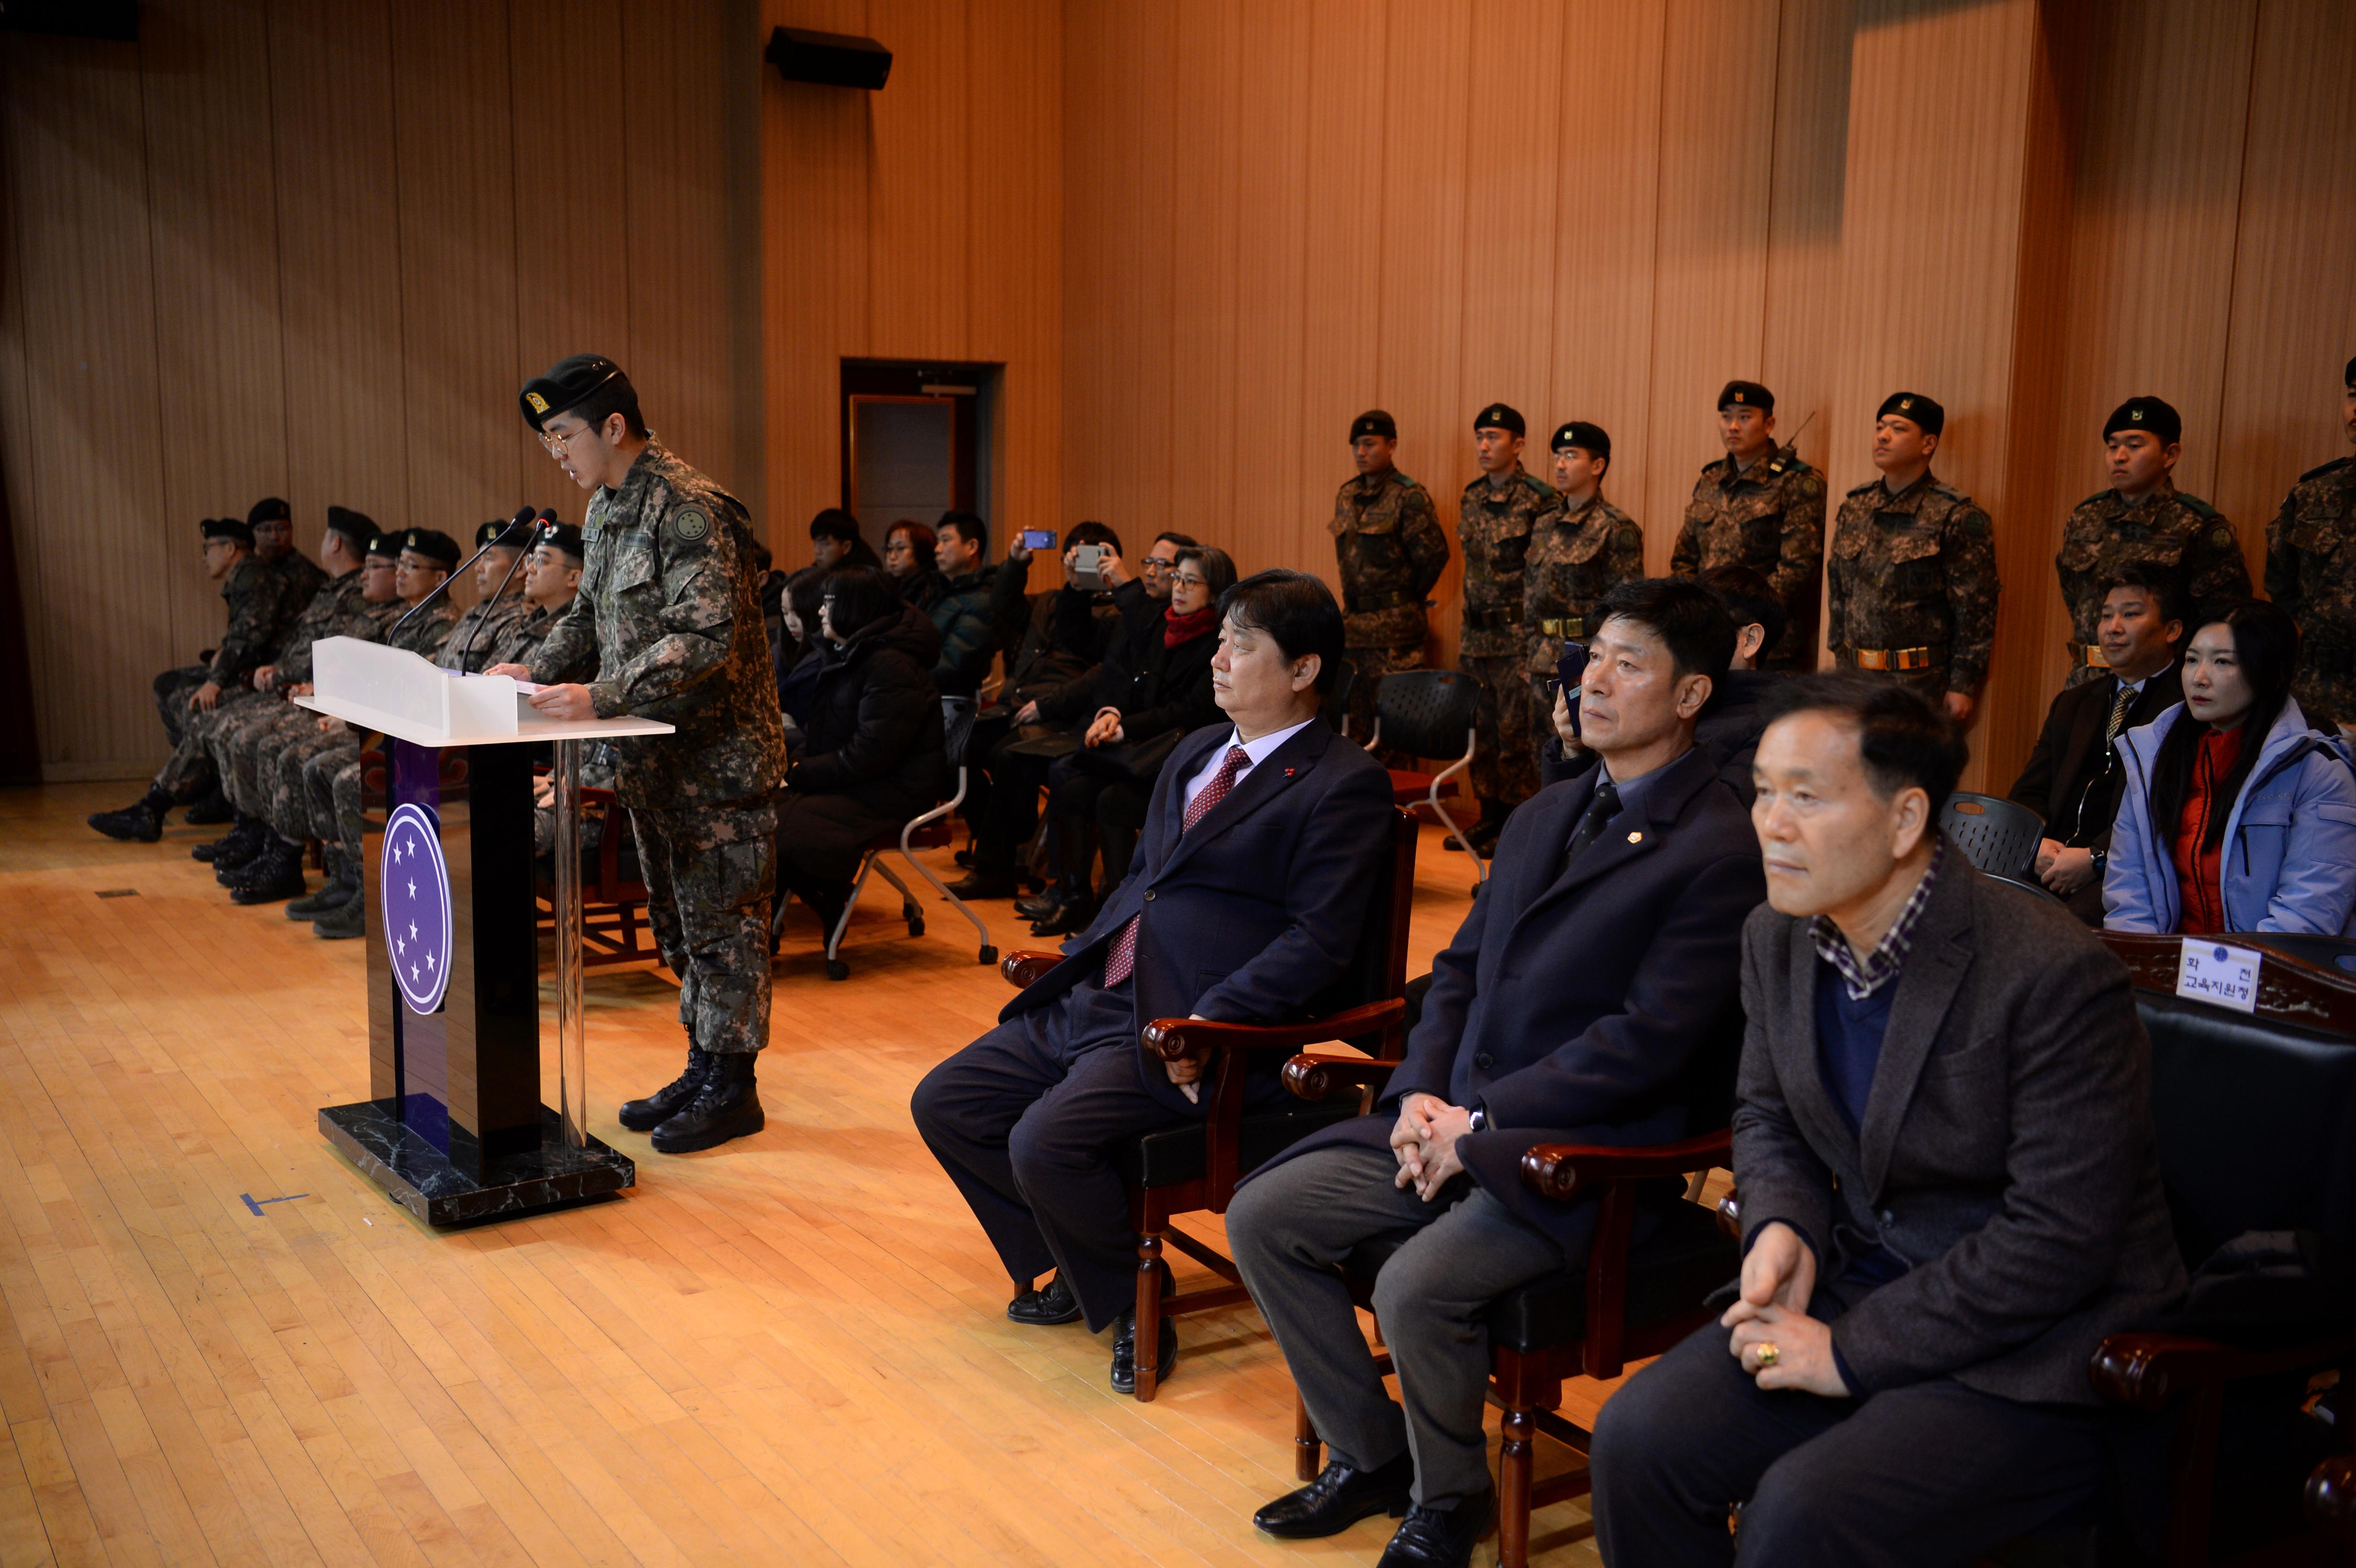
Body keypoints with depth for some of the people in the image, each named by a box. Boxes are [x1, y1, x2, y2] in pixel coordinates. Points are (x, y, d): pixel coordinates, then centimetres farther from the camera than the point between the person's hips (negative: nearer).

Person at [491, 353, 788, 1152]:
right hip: (652, 754, 9)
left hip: (716, 754, -9)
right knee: (677, 920, 16)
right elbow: (589, 614, 21)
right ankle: (703, 1066, 28)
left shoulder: (689, 509, -19)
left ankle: (733, 1087, 10)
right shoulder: (605, 510, 11)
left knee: (720, 919, 0)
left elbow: (708, 637, -26)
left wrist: (601, 697, -29)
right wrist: (536, 669, 3)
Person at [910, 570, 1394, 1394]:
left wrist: (1209, 1025, -23)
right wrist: (1078, 958, 11)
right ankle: (1071, 1268, 20)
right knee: (943, 1104, 5)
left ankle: (1132, 1307, 0)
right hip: (1093, 1002, 9)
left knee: (1046, 1140, -27)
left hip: (1195, 1029, -9)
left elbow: (1319, 940, -16)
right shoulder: (1198, 752, 19)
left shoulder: (1344, 784, -8)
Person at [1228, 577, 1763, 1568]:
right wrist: (1422, 1093, -1)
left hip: (1582, 1151, -8)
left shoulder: (1719, 851, -10)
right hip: (1454, 1117, 8)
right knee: (1261, 1217, -2)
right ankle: (1370, 1456, 14)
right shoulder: (1542, 817, 16)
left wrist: (1479, 1122, -17)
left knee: (1417, 1286, -29)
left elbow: (1649, 1040, -17)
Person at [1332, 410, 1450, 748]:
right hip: (1353, 624, 7)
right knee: (1354, 727, 10)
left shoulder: (1409, 498, -10)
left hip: (1395, 630, -7)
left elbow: (1434, 554, -12)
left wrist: (1407, 599, -1)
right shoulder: (1346, 495, 12)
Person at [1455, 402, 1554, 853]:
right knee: (1481, 729, 12)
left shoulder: (1539, 501, -10)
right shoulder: (1471, 498, 12)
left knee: (1517, 731, -4)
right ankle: (1490, 815, 22)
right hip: (1478, 634, 7)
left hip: (1519, 635, -7)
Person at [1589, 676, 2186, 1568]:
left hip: (2038, 1353, -6)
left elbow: (2063, 1240, -21)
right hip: (1859, 1288, 6)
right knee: (1636, 1440, -14)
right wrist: (1782, 1225, -6)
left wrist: (1853, 1352, -18)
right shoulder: (1777, 938, 1)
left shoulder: (2055, 974, -22)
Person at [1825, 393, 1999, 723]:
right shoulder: (1854, 507, 11)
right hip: (1855, 678, 5)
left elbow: (1976, 610, -9)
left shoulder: (1958, 517, -7)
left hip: (1923, 684, -5)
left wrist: (1963, 686, -11)